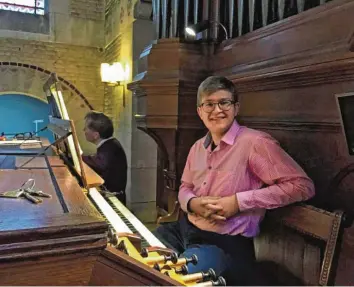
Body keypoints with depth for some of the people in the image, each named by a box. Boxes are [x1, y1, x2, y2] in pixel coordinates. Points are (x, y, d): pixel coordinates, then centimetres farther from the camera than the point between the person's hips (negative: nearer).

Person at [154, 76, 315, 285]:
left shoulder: (254, 142, -15)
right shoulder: (198, 147, 9)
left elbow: (303, 186, -17)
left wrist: (239, 201, -21)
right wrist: (192, 203, -8)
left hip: (225, 243, -7)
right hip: (186, 229, 7)